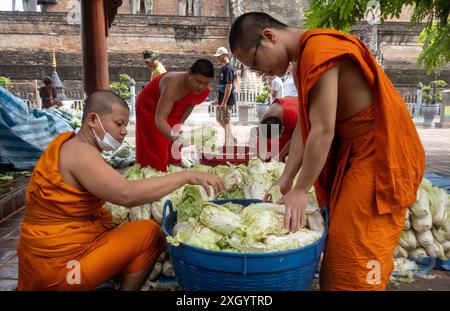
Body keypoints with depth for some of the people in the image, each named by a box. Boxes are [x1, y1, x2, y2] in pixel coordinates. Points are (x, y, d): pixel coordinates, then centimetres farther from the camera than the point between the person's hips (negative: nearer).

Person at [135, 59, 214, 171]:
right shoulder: (174, 84, -40)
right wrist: (175, 138, -59)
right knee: (155, 154, -7)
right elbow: (159, 119, -45)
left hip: (173, 109, 6)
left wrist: (180, 124, -5)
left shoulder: (204, 91, -20)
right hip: (149, 108, -6)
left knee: (174, 152, 6)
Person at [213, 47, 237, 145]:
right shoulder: (223, 68, 14)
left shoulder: (228, 68, -16)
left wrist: (224, 102, -24)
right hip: (222, 99, 10)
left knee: (226, 121, -3)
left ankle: (229, 144, 7)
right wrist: (218, 99, 20)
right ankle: (232, 138, 26)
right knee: (219, 119, 16)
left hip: (228, 100, -10)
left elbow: (229, 86, -22)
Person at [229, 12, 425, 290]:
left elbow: (323, 132, -22)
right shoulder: (304, 60, 12)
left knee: (354, 261, -4)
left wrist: (301, 190, -14)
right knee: (339, 252, 15)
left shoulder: (320, 49, -19)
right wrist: (286, 179, 1)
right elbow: (304, 126, 7)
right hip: (355, 152, 9)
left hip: (381, 155, -9)